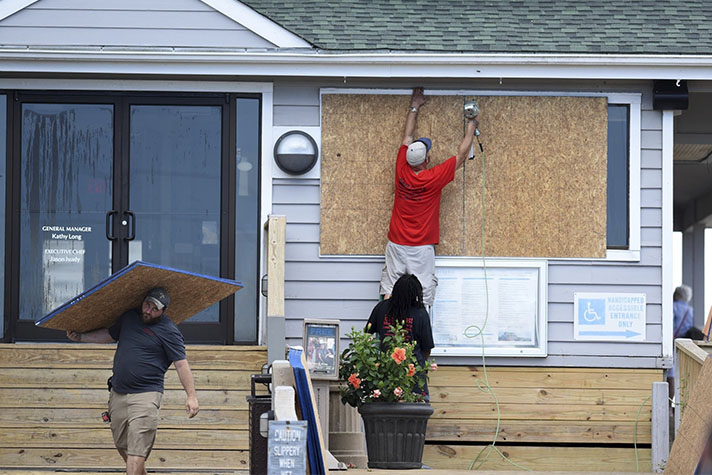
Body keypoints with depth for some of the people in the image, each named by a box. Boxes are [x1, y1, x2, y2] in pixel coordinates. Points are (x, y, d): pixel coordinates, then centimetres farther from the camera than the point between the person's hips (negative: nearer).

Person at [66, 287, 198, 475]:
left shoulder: (169, 331, -8)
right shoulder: (130, 317, 12)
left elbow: (181, 364, -9)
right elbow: (110, 334, 29)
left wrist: (191, 396, -14)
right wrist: (81, 337, 26)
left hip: (146, 395, -7)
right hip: (118, 394, 7)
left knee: (136, 451, -15)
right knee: (122, 446, 16)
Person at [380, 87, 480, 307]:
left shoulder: (402, 171, -3)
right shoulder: (434, 178, -12)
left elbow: (407, 137, 11)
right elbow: (462, 155, 0)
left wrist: (414, 107, 22)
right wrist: (471, 127, 13)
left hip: (396, 244, 3)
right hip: (421, 248, -3)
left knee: (390, 290, 2)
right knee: (422, 296, -2)